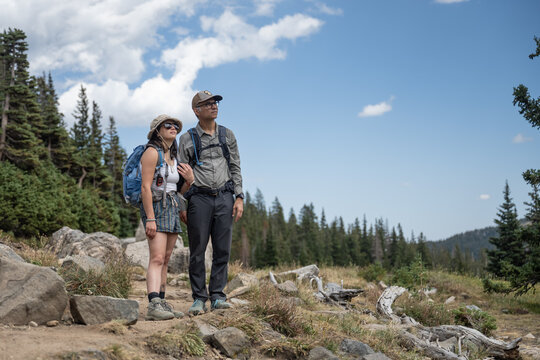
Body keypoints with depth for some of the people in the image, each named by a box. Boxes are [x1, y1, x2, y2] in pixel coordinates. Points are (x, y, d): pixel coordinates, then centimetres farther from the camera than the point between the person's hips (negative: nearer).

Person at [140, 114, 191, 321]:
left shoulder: (172, 157, 19)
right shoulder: (152, 152, -7)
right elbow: (146, 187, -15)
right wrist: (150, 218, -21)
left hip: (172, 210, 9)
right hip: (155, 208, -9)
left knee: (165, 260, 8)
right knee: (157, 259, -19)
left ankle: (162, 304, 11)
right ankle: (153, 306, -27)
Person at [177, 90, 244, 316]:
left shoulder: (228, 135, 12)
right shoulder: (187, 139, 5)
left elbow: (235, 168, 12)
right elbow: (181, 174, 5)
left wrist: (239, 197, 3)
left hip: (224, 197, 2)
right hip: (199, 197, -2)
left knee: (222, 250, 0)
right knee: (197, 251, -1)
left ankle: (218, 297, 8)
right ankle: (199, 299, 6)